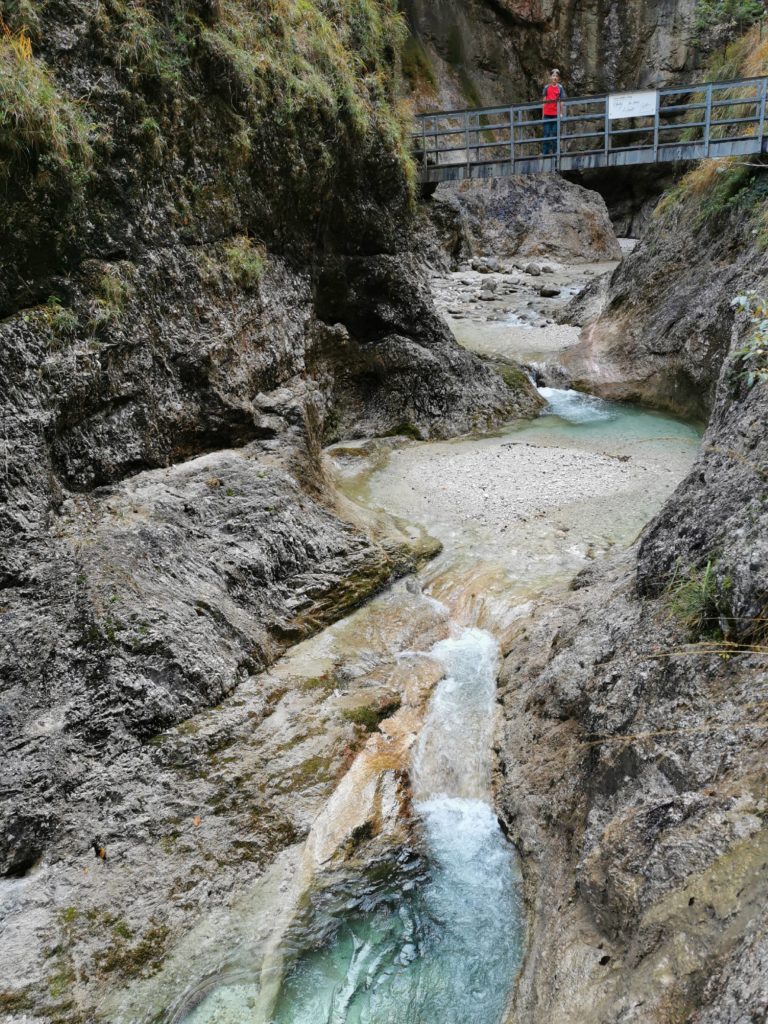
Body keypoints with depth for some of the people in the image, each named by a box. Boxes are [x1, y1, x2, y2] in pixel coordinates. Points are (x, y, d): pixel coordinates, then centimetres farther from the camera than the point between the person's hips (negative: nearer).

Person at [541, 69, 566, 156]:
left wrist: (561, 113, 0)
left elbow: (561, 101, 6)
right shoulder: (547, 87, 6)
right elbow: (544, 101, 9)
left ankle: (555, 151, 7)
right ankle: (545, 152, 2)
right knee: (546, 133, -1)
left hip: (556, 114, 0)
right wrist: (543, 113, 5)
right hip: (547, 114, 0)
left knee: (555, 133, 2)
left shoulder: (560, 88, 6)